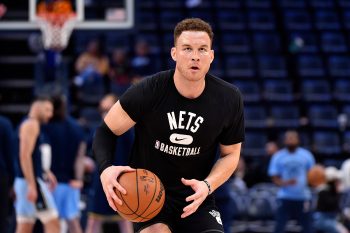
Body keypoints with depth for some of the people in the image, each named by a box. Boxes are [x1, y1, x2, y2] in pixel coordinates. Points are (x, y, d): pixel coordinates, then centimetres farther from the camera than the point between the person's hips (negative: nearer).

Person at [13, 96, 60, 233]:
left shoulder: (27, 124, 20)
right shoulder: (31, 124, -10)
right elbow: (24, 156, -20)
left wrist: (45, 172, 20)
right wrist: (32, 185, -24)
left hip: (24, 182, 10)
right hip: (32, 181, -10)